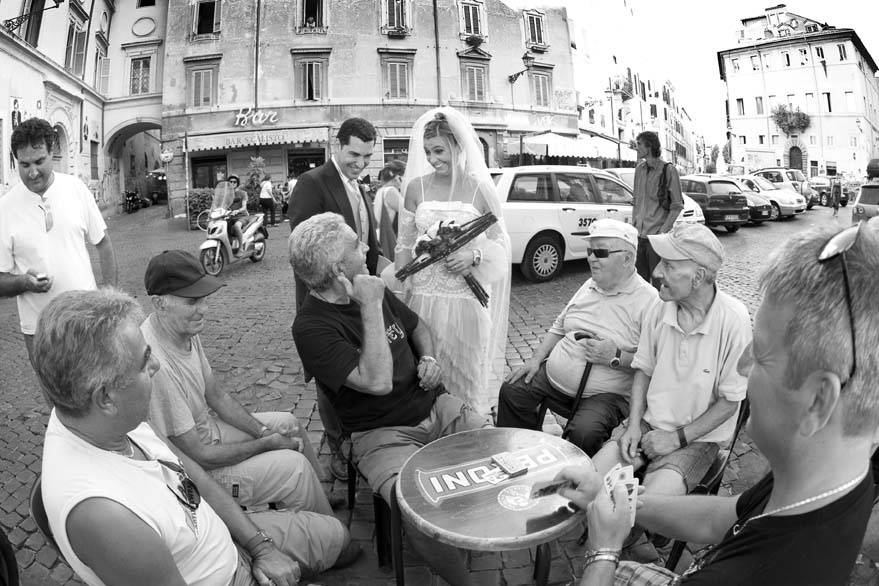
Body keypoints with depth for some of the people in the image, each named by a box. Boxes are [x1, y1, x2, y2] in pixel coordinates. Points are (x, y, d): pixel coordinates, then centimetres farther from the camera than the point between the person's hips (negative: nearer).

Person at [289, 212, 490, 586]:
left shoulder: (372, 289, 7)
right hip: (382, 435, -6)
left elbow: (417, 326, 24)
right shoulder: (311, 327, -15)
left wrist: (428, 358, 3)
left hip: (436, 408, 6)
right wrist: (370, 308, -22)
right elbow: (377, 382, -25)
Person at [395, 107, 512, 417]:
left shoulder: (479, 188, -2)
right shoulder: (416, 187, 3)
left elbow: (500, 242, 3)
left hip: (466, 296, -1)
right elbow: (404, 244, 7)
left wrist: (474, 256, -17)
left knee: (466, 370, 8)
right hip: (424, 295, 2)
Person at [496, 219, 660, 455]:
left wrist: (616, 357, -25)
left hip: (606, 394, -7)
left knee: (584, 431, -31)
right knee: (511, 391, -1)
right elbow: (559, 327, 20)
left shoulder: (649, 300, -13)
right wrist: (536, 359, 9)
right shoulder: (589, 286, 11)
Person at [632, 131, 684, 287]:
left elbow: (677, 206, -7)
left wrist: (663, 230, -14)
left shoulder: (668, 170, -6)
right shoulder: (639, 169, 12)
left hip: (657, 236, -6)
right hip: (639, 236, 6)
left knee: (659, 282, 0)